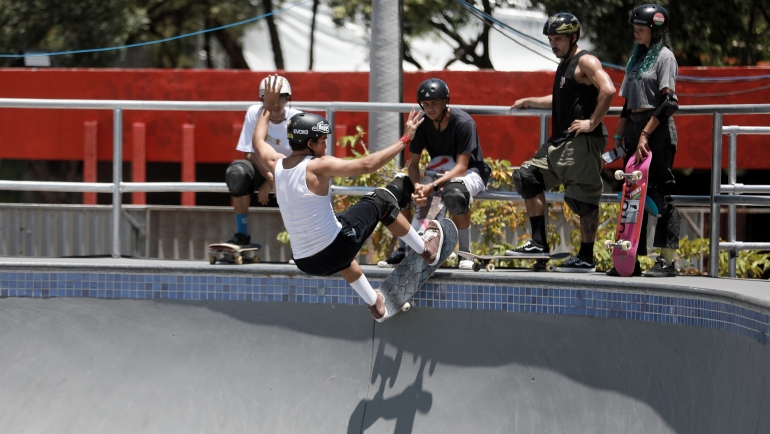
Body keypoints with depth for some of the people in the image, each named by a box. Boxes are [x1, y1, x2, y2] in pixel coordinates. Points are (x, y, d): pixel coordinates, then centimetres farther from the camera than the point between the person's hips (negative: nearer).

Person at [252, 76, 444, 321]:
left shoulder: (276, 165, 1)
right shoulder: (317, 167, -18)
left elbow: (258, 141, 23)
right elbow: (367, 165, -22)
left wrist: (268, 107, 35)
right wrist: (405, 139, -15)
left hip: (306, 262, 7)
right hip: (336, 249, -7)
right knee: (382, 200, 11)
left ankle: (375, 304, 50)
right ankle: (427, 250, 27)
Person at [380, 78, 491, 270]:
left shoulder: (463, 123, -25)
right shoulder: (422, 124, -9)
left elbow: (461, 166, -30)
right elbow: (413, 163, -9)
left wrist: (433, 187, -42)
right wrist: (417, 186, -32)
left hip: (472, 172, -6)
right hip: (440, 172, 6)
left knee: (454, 192, -41)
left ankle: (465, 253, -26)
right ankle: (403, 248, -1)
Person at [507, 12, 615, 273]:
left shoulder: (586, 62, -9)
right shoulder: (565, 65, 21)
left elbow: (608, 90, -25)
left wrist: (593, 122, -22)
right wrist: (530, 102, 33)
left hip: (582, 142, -11)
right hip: (559, 141, 11)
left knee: (583, 199, -7)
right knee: (527, 178, 9)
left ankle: (586, 258, -1)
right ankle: (539, 243, 10)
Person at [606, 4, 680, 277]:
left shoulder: (664, 56, -6)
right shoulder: (636, 58, 18)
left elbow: (668, 103, -15)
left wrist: (645, 134, -20)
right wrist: (619, 135, 15)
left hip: (658, 131, -8)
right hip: (634, 128, 9)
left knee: (660, 193, -9)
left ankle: (667, 260, -8)